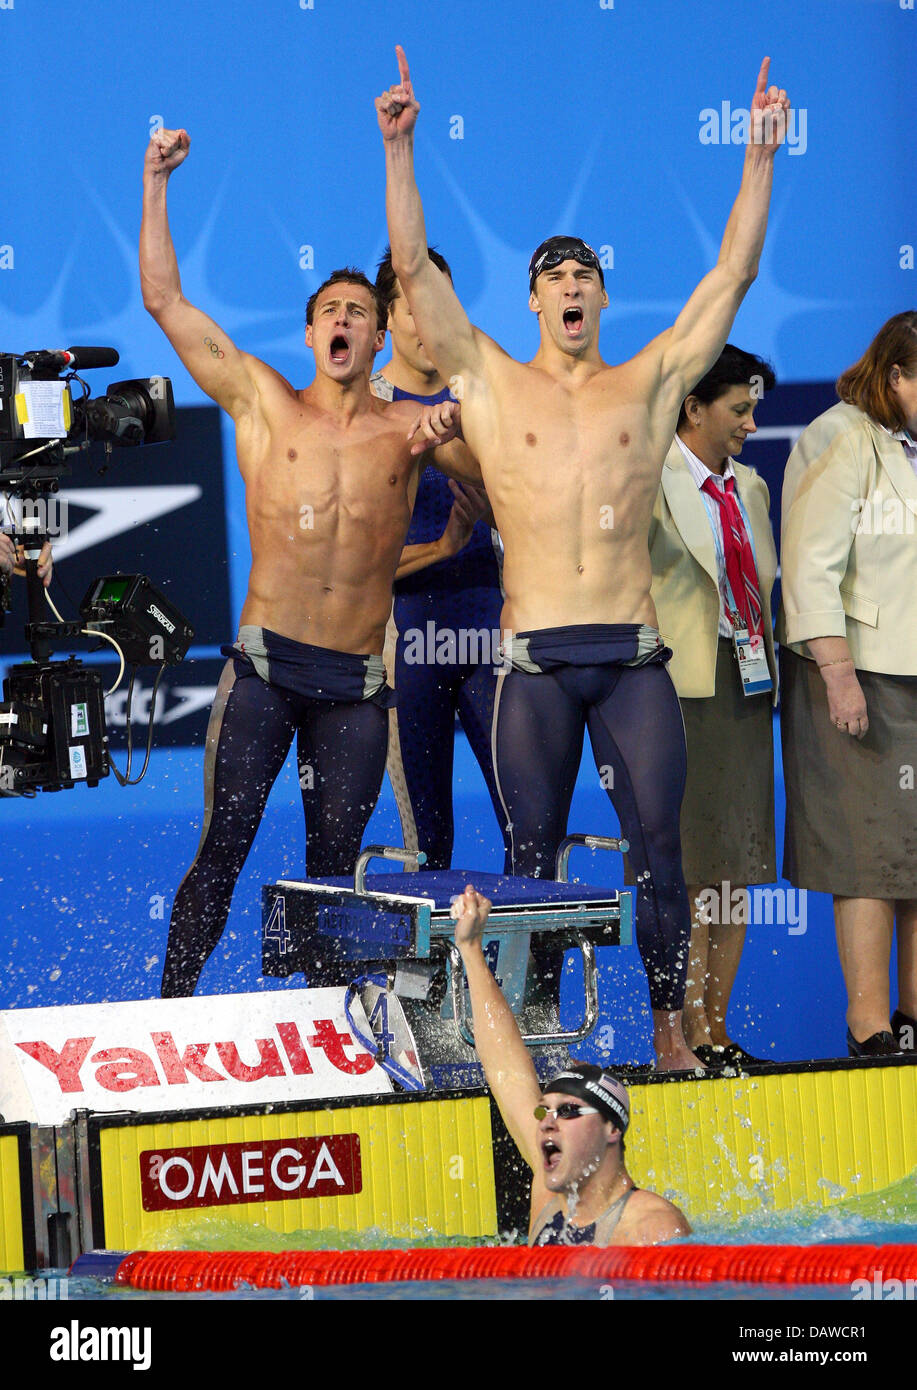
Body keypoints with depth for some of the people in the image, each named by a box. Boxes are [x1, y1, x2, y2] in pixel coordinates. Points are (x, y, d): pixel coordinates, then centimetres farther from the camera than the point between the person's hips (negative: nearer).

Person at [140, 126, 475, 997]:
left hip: (358, 681, 2)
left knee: (334, 863, 6)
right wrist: (156, 184, 4)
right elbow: (164, 300, 5)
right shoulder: (264, 404, 7)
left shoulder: (411, 429, 10)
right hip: (267, 665, -2)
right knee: (222, 850, -7)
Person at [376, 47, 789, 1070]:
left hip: (633, 656, 1)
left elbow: (734, 271, 8)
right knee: (531, 855, 2)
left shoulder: (651, 384, 11)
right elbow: (413, 267, 2)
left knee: (658, 845, -2)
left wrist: (759, 160, 2)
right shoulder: (493, 386, 8)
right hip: (537, 659, -1)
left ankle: (668, 1022, 3)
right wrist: (399, 151, -5)